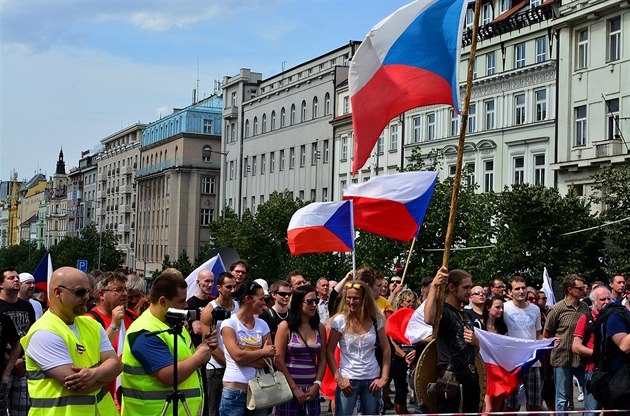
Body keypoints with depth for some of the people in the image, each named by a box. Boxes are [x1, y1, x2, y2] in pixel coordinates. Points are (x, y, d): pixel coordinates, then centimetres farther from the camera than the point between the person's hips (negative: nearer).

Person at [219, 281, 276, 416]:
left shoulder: (262, 325, 8)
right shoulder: (229, 323, -6)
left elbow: (270, 359, 1)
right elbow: (238, 356, -17)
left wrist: (246, 357, -13)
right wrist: (263, 352, -5)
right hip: (234, 390, -5)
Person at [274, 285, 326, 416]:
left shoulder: (320, 328, 8)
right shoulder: (285, 326, -5)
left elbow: (322, 359, 9)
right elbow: (279, 360, -8)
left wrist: (317, 384, -3)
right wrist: (294, 388, -10)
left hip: (312, 389, 4)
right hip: (288, 388, -3)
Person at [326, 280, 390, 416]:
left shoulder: (376, 320, 1)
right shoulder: (340, 320, -6)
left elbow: (386, 350, 6)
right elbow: (329, 352, -4)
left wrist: (384, 378, -2)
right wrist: (338, 378, -11)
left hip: (372, 380, 3)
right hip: (348, 380, -2)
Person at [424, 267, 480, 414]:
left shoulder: (465, 314, 17)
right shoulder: (442, 310, -13)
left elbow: (478, 345, 27)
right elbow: (429, 319, -39)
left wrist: (475, 341, 3)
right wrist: (434, 286, -40)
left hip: (470, 377, 9)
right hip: (450, 379, -9)